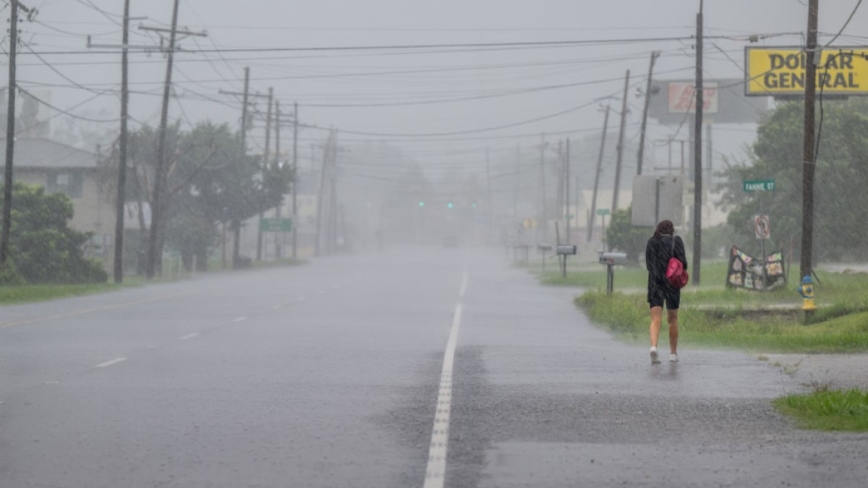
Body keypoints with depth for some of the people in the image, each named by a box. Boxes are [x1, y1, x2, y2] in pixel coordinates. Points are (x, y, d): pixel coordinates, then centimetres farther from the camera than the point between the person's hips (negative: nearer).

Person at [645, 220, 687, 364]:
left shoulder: (651, 242, 6)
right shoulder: (676, 241, 1)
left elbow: (648, 264, 3)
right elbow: (683, 261, -7)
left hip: (655, 283, 1)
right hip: (672, 283, -1)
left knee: (656, 319, -6)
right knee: (673, 319, 15)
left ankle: (653, 346, -31)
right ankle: (673, 353, 20)